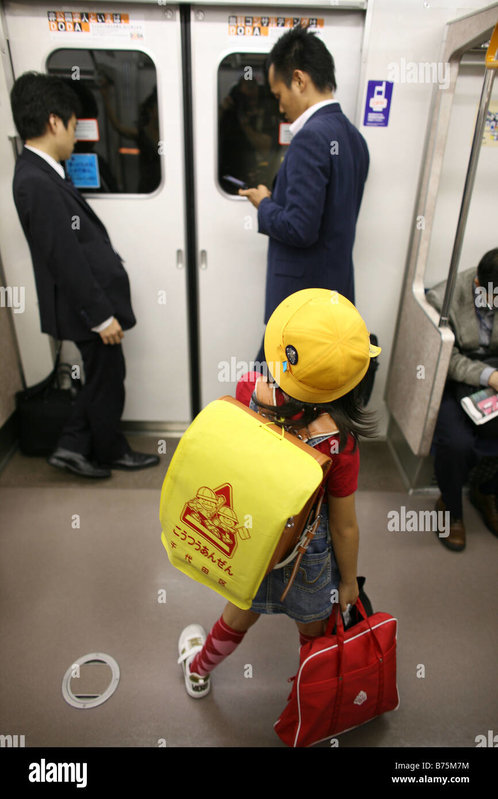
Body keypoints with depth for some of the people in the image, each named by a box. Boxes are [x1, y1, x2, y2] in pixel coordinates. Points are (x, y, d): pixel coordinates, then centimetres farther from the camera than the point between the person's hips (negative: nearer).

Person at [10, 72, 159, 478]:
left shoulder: (41, 173, 9)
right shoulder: (37, 183, -22)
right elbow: (65, 260, -23)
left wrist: (104, 307, 18)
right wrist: (100, 315, -19)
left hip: (96, 299, 9)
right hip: (88, 307, -9)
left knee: (102, 378, 19)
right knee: (107, 381, 9)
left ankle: (74, 447, 29)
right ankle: (110, 452, 30)